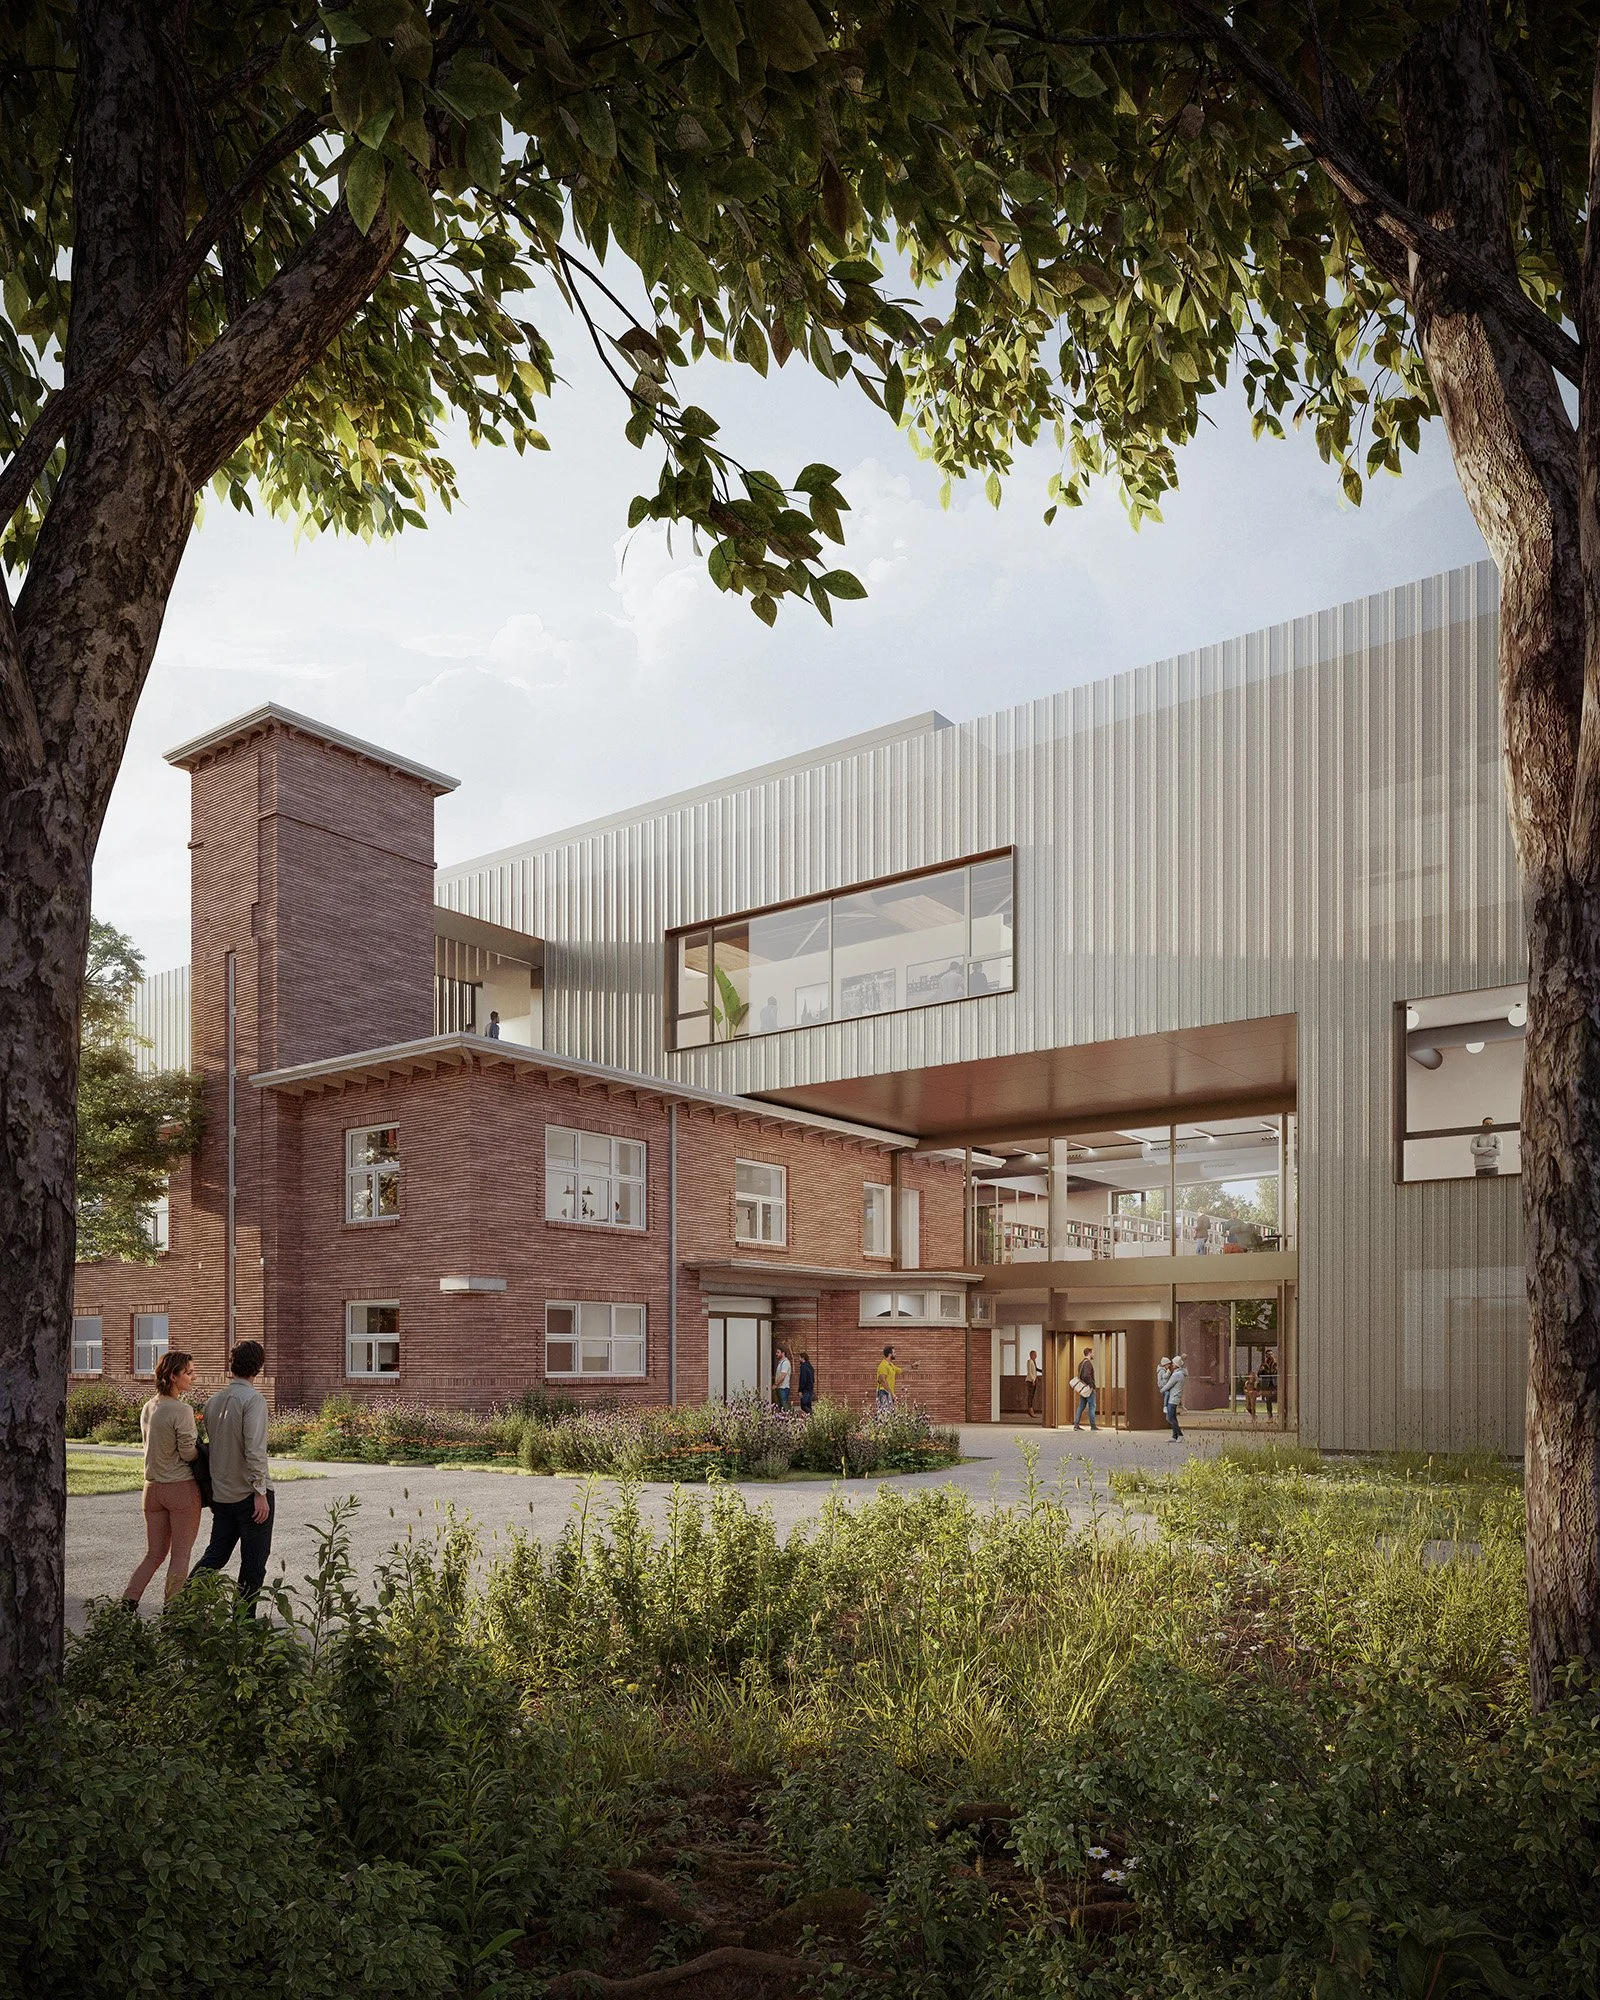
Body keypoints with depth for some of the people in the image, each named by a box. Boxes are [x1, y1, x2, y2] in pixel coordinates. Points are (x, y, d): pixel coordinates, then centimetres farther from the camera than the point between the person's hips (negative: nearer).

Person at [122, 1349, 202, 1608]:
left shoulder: (148, 1408, 8)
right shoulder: (181, 1411, -17)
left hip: (153, 1487, 7)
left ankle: (128, 1600, 6)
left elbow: (153, 1446, 15)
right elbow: (188, 1453, -15)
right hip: (181, 1488, -7)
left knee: (154, 1553, 16)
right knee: (180, 1554, 4)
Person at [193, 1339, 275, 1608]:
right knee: (253, 1561, 5)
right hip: (248, 1494, -6)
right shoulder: (253, 1399, -15)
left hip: (220, 1493, 6)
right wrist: (260, 1492, -18)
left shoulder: (214, 1400, 8)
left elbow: (211, 1444, 15)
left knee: (215, 1554, 15)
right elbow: (254, 1450, -22)